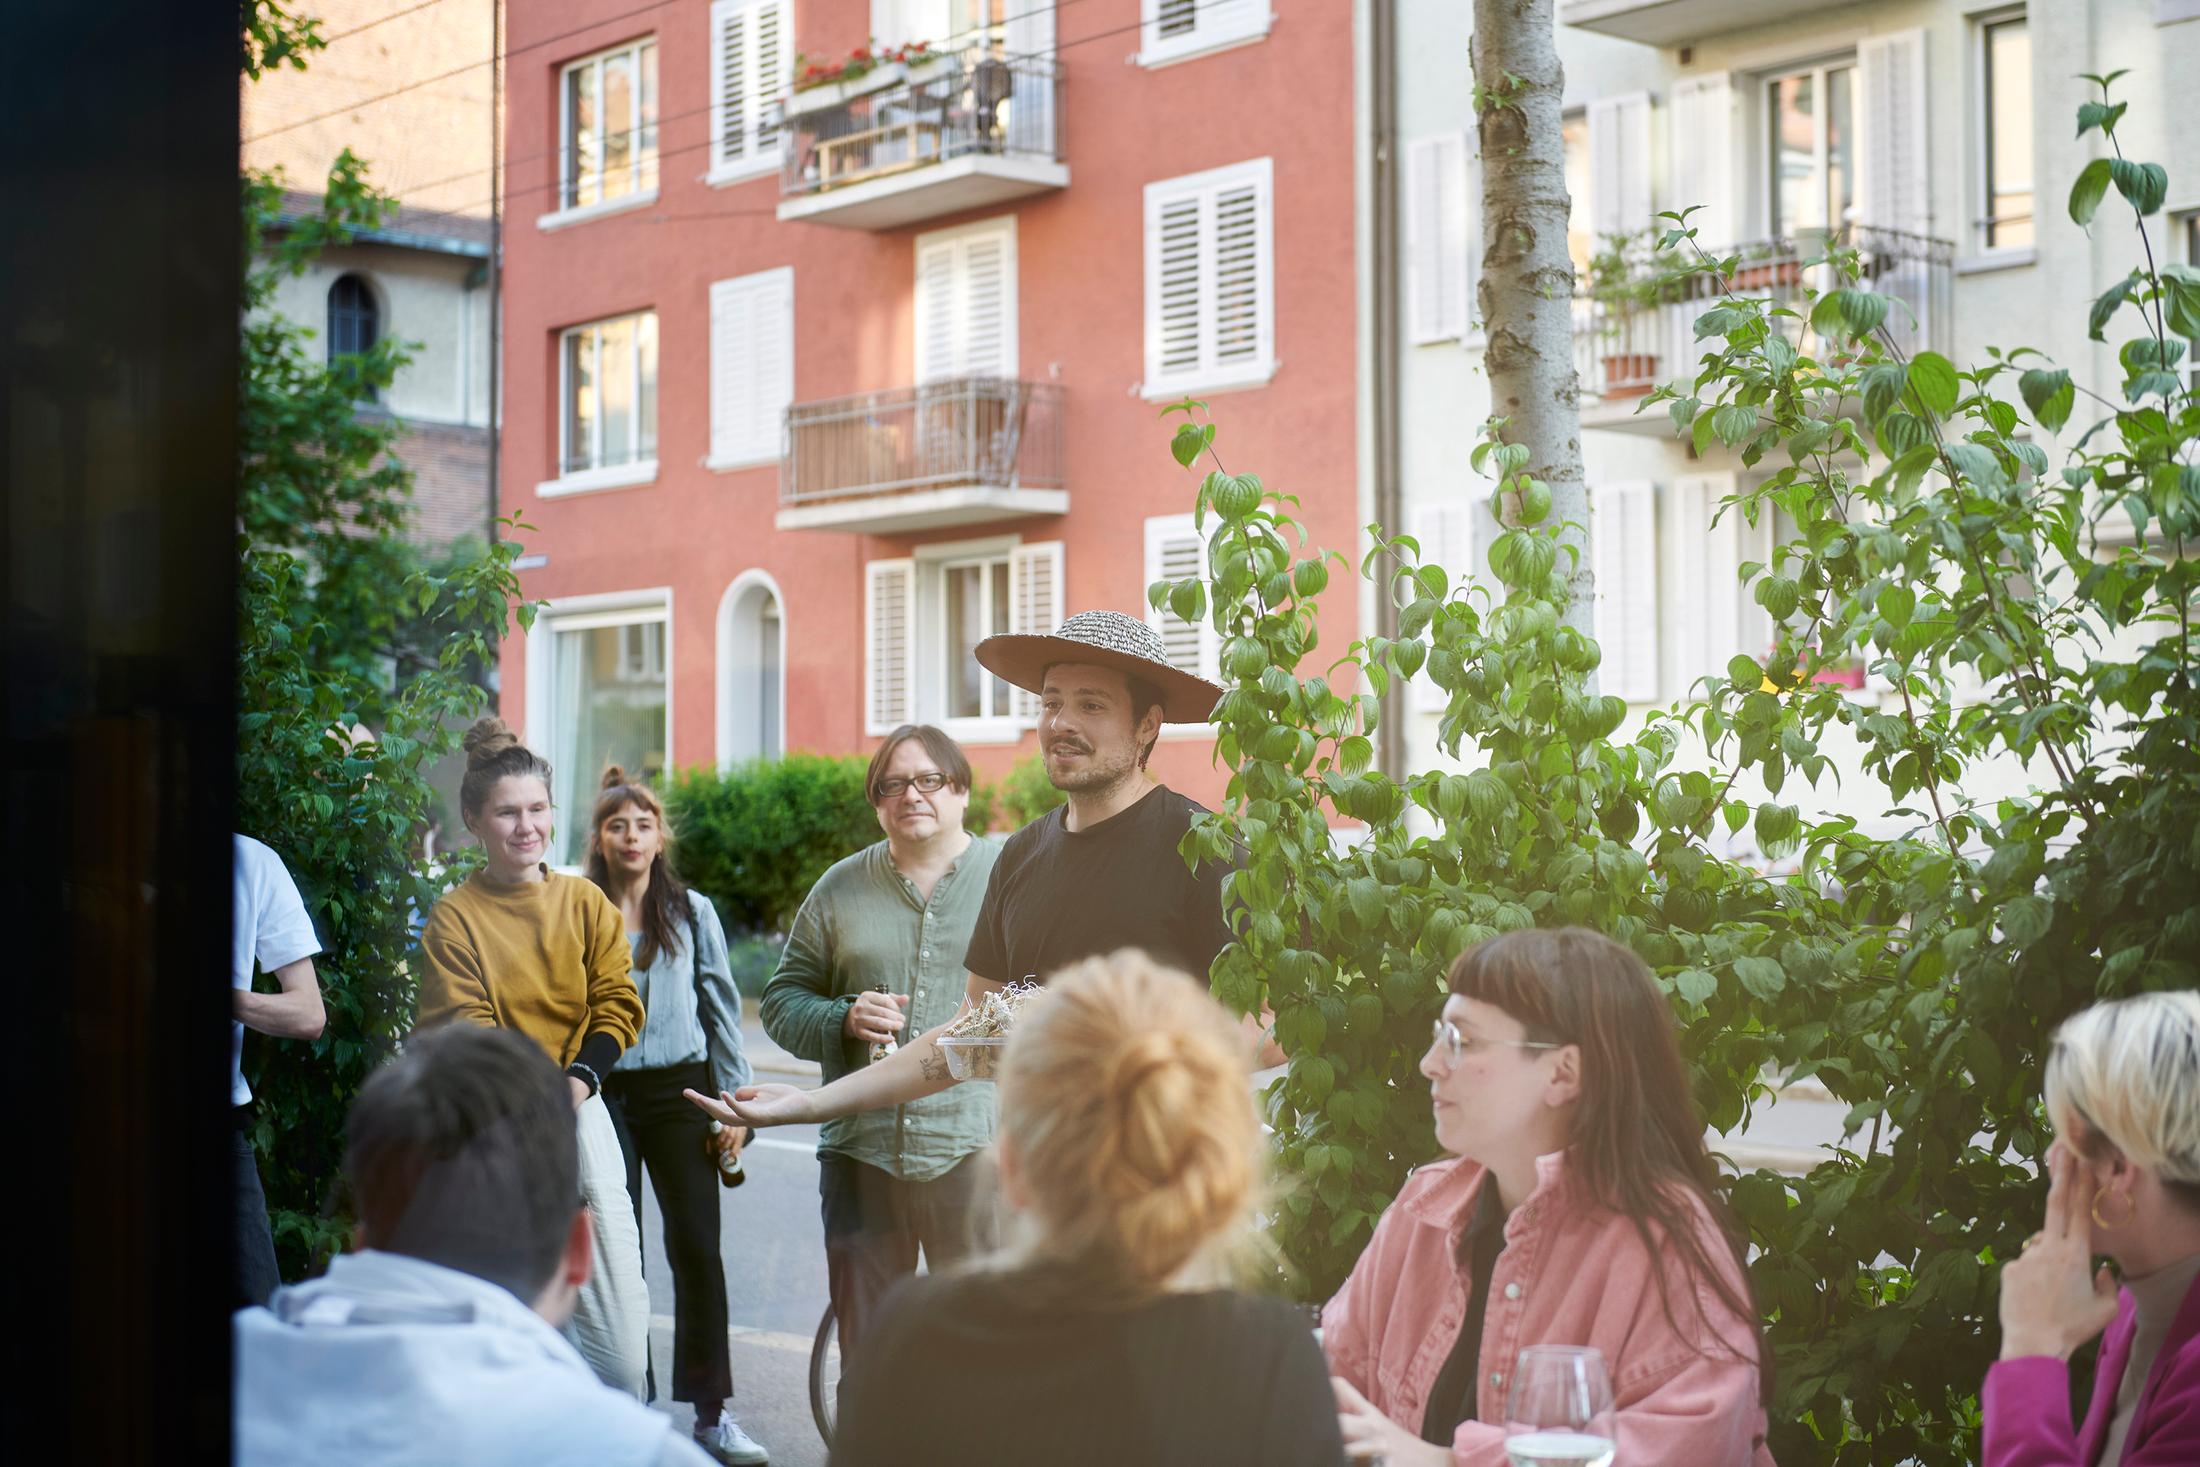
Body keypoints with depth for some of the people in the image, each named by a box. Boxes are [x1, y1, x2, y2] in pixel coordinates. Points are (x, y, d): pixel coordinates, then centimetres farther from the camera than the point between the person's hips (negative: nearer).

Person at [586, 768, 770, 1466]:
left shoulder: (693, 912, 5)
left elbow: (722, 1009, 8)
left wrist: (733, 1102, 3)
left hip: (679, 1092, 0)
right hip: (601, 1094, 0)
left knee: (698, 1248, -4)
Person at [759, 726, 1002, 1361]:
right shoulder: (840, 888, 12)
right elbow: (782, 999, 13)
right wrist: (843, 1021, -6)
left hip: (974, 1145, -2)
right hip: (861, 1147, 2)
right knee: (864, 1344, 9)